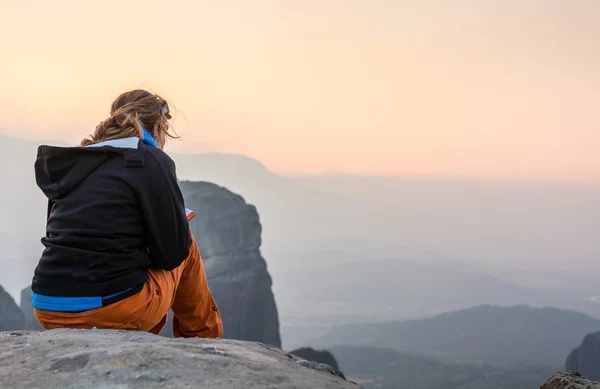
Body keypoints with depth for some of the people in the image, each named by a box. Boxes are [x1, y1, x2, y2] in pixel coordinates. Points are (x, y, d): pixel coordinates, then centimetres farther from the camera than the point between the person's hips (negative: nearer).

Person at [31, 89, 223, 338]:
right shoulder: (150, 161, -5)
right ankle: (205, 336, 35)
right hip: (113, 309, -7)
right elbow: (172, 252, -5)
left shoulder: (74, 161, 14)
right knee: (186, 247, 21)